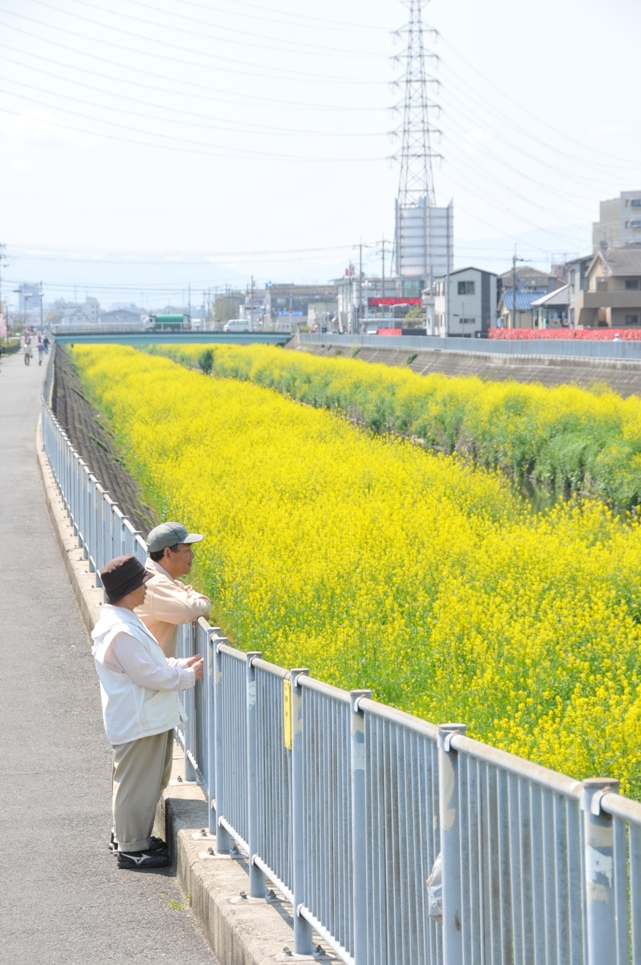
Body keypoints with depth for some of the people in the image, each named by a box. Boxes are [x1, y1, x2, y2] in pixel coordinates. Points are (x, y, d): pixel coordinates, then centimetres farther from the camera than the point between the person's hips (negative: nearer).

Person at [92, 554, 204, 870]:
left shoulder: (124, 620, 12)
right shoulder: (121, 631, -24)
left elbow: (148, 663, 20)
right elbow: (148, 674, -23)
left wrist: (182, 665, 9)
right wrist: (187, 676, -12)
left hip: (148, 719, 11)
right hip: (138, 723, -11)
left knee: (147, 782, 20)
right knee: (136, 783, -1)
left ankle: (126, 835, 31)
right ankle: (131, 848, 7)